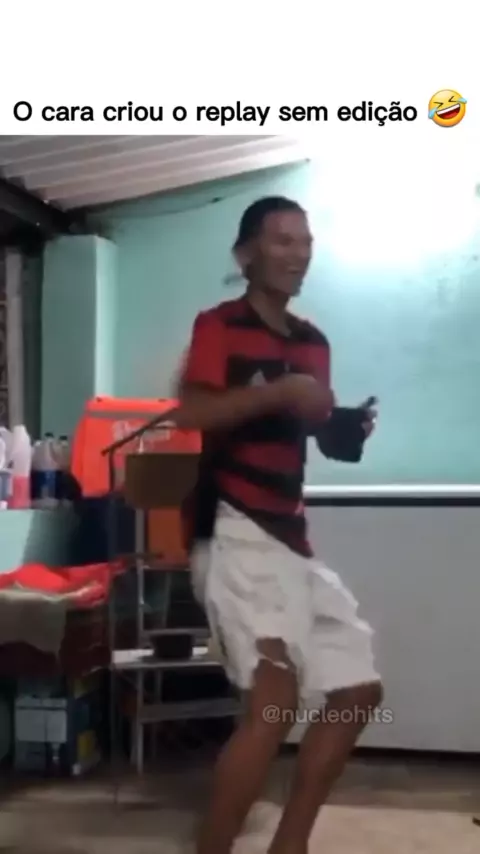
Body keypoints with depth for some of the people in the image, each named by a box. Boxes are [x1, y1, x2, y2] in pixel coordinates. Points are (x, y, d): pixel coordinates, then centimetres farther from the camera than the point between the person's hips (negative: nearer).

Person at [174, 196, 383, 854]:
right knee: (275, 700, -22)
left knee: (359, 690, 12)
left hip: (292, 537, 9)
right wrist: (278, 391, -21)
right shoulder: (220, 325, -4)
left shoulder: (314, 343, 17)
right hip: (236, 533, -9)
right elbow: (190, 412, -19)